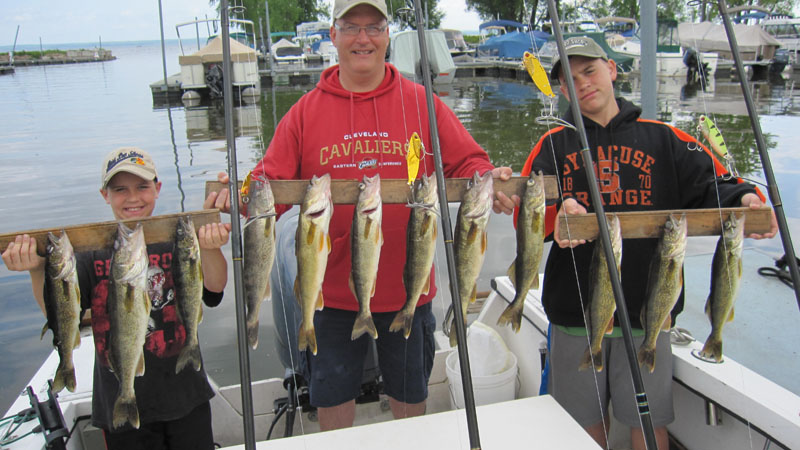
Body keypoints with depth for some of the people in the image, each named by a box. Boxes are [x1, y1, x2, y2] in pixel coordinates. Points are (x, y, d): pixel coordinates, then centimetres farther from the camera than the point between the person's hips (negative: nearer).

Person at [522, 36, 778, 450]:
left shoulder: (661, 139, 8)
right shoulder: (554, 145, 7)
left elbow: (709, 186, -2)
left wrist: (742, 200, -23)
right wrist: (555, 212, -27)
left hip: (647, 310, 0)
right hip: (574, 311, 0)